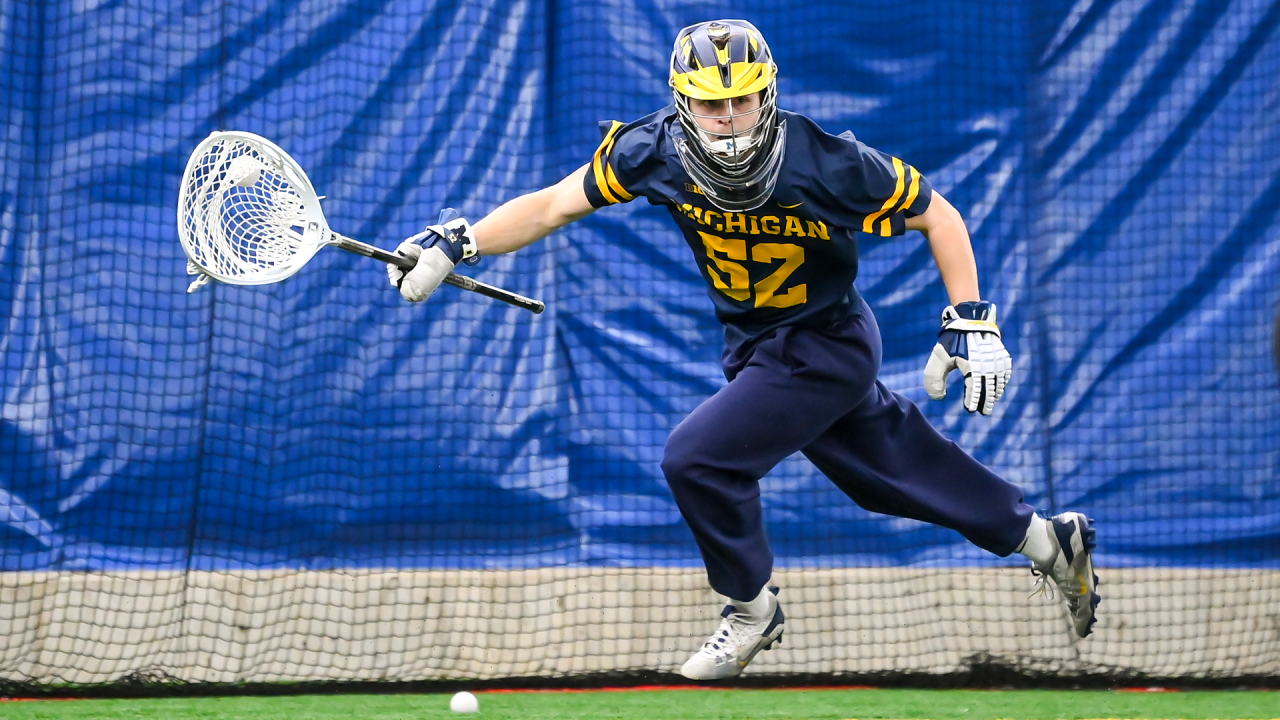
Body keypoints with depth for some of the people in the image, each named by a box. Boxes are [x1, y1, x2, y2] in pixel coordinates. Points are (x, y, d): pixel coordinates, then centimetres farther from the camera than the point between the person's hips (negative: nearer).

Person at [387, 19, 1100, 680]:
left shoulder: (825, 163, -27)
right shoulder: (655, 152, -16)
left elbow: (939, 215, -16)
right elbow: (552, 205, -9)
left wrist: (972, 323, -19)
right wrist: (454, 245, -20)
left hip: (826, 347, -6)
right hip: (755, 348, 6)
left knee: (698, 457, -18)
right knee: (895, 465, 18)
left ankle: (753, 612, 6)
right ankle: (1049, 540, 38)